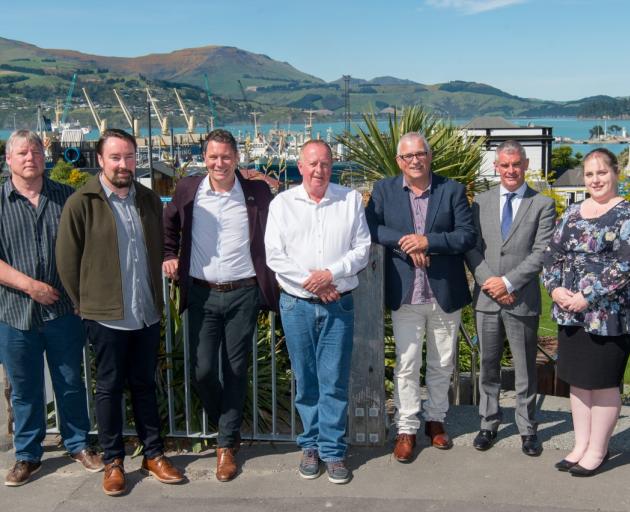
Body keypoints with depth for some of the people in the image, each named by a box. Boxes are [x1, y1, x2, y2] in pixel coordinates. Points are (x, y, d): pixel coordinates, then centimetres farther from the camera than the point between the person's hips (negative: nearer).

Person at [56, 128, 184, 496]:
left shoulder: (149, 200, 7)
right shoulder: (81, 203, -8)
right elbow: (67, 261, -6)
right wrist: (87, 305, -1)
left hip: (148, 313, 4)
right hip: (106, 315, -4)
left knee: (145, 384, 14)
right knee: (110, 387, 8)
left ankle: (154, 454, 25)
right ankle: (113, 461, 21)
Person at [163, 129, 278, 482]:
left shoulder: (258, 192, -2)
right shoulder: (189, 190, 3)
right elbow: (169, 222, 20)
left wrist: (274, 274, 0)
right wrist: (170, 256, 12)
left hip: (243, 294, -1)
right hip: (202, 294, 2)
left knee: (236, 370, 5)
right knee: (203, 370, 0)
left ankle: (227, 445, 20)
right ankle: (227, 425, 28)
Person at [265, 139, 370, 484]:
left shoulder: (351, 200, 4)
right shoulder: (282, 203, 3)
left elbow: (362, 249, 1)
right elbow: (274, 255, -3)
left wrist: (331, 274, -13)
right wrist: (309, 281, -11)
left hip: (338, 303, 0)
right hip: (296, 304, 0)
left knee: (335, 380, 1)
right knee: (305, 380, 8)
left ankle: (333, 450, 13)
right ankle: (311, 445, 23)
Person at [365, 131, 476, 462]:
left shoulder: (452, 190, 0)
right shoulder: (384, 190, 3)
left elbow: (467, 236, -6)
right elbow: (370, 226, -7)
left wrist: (428, 241, -18)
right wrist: (404, 241, -19)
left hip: (445, 293, 1)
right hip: (405, 294, -1)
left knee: (441, 364, 13)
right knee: (406, 365, 3)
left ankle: (435, 419, 31)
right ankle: (406, 429, 14)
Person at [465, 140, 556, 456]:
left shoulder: (543, 205, -1)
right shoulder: (481, 202, 7)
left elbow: (541, 254, -8)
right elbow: (471, 248, 3)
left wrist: (508, 282, -15)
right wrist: (488, 282, -10)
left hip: (523, 300, -2)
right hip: (486, 298, 3)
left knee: (525, 369, 8)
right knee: (488, 366, 12)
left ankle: (527, 429, 21)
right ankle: (488, 424, 25)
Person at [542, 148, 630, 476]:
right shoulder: (573, 213, 10)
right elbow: (552, 253, 10)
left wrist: (587, 297, -18)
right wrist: (554, 288, -6)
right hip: (570, 313, 6)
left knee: (603, 383, 5)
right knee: (578, 381, 13)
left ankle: (597, 451, 18)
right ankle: (581, 445, 26)